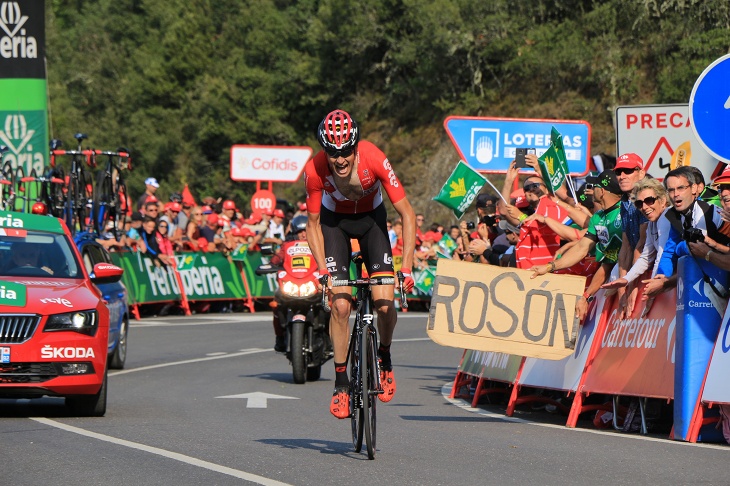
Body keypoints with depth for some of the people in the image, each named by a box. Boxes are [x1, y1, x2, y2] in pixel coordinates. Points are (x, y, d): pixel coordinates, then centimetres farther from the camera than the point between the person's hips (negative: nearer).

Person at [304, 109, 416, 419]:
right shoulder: (315, 170, -30)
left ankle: (384, 358, 15)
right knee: (340, 305, -14)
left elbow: (406, 213, -26)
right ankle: (341, 383, -1)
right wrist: (322, 270, -26)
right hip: (334, 220, 0)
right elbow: (313, 224, -14)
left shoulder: (374, 159, -33)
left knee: (385, 303, -15)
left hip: (371, 218, 0)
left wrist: (406, 267, -31)